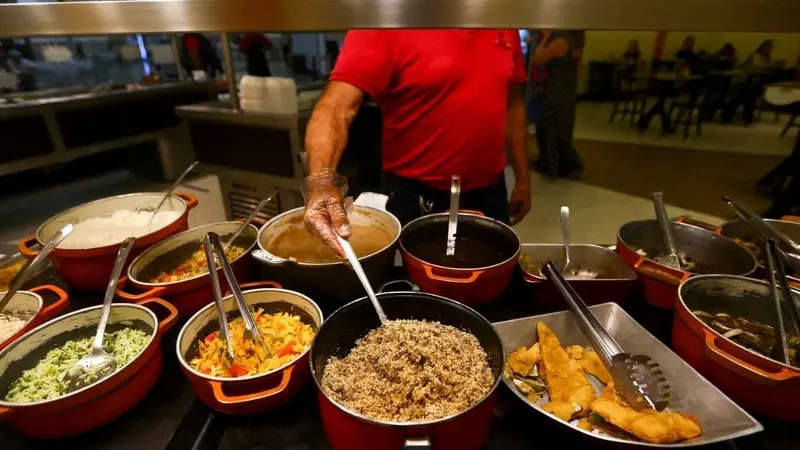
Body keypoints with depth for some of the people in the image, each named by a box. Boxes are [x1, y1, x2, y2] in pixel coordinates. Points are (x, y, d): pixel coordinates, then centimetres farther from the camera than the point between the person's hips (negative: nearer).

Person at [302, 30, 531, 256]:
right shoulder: (383, 30, -15)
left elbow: (514, 103, 12)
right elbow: (335, 107, -26)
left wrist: (522, 178, 12)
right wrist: (321, 180, -45)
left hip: (490, 193, 5)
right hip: (417, 199, -4)